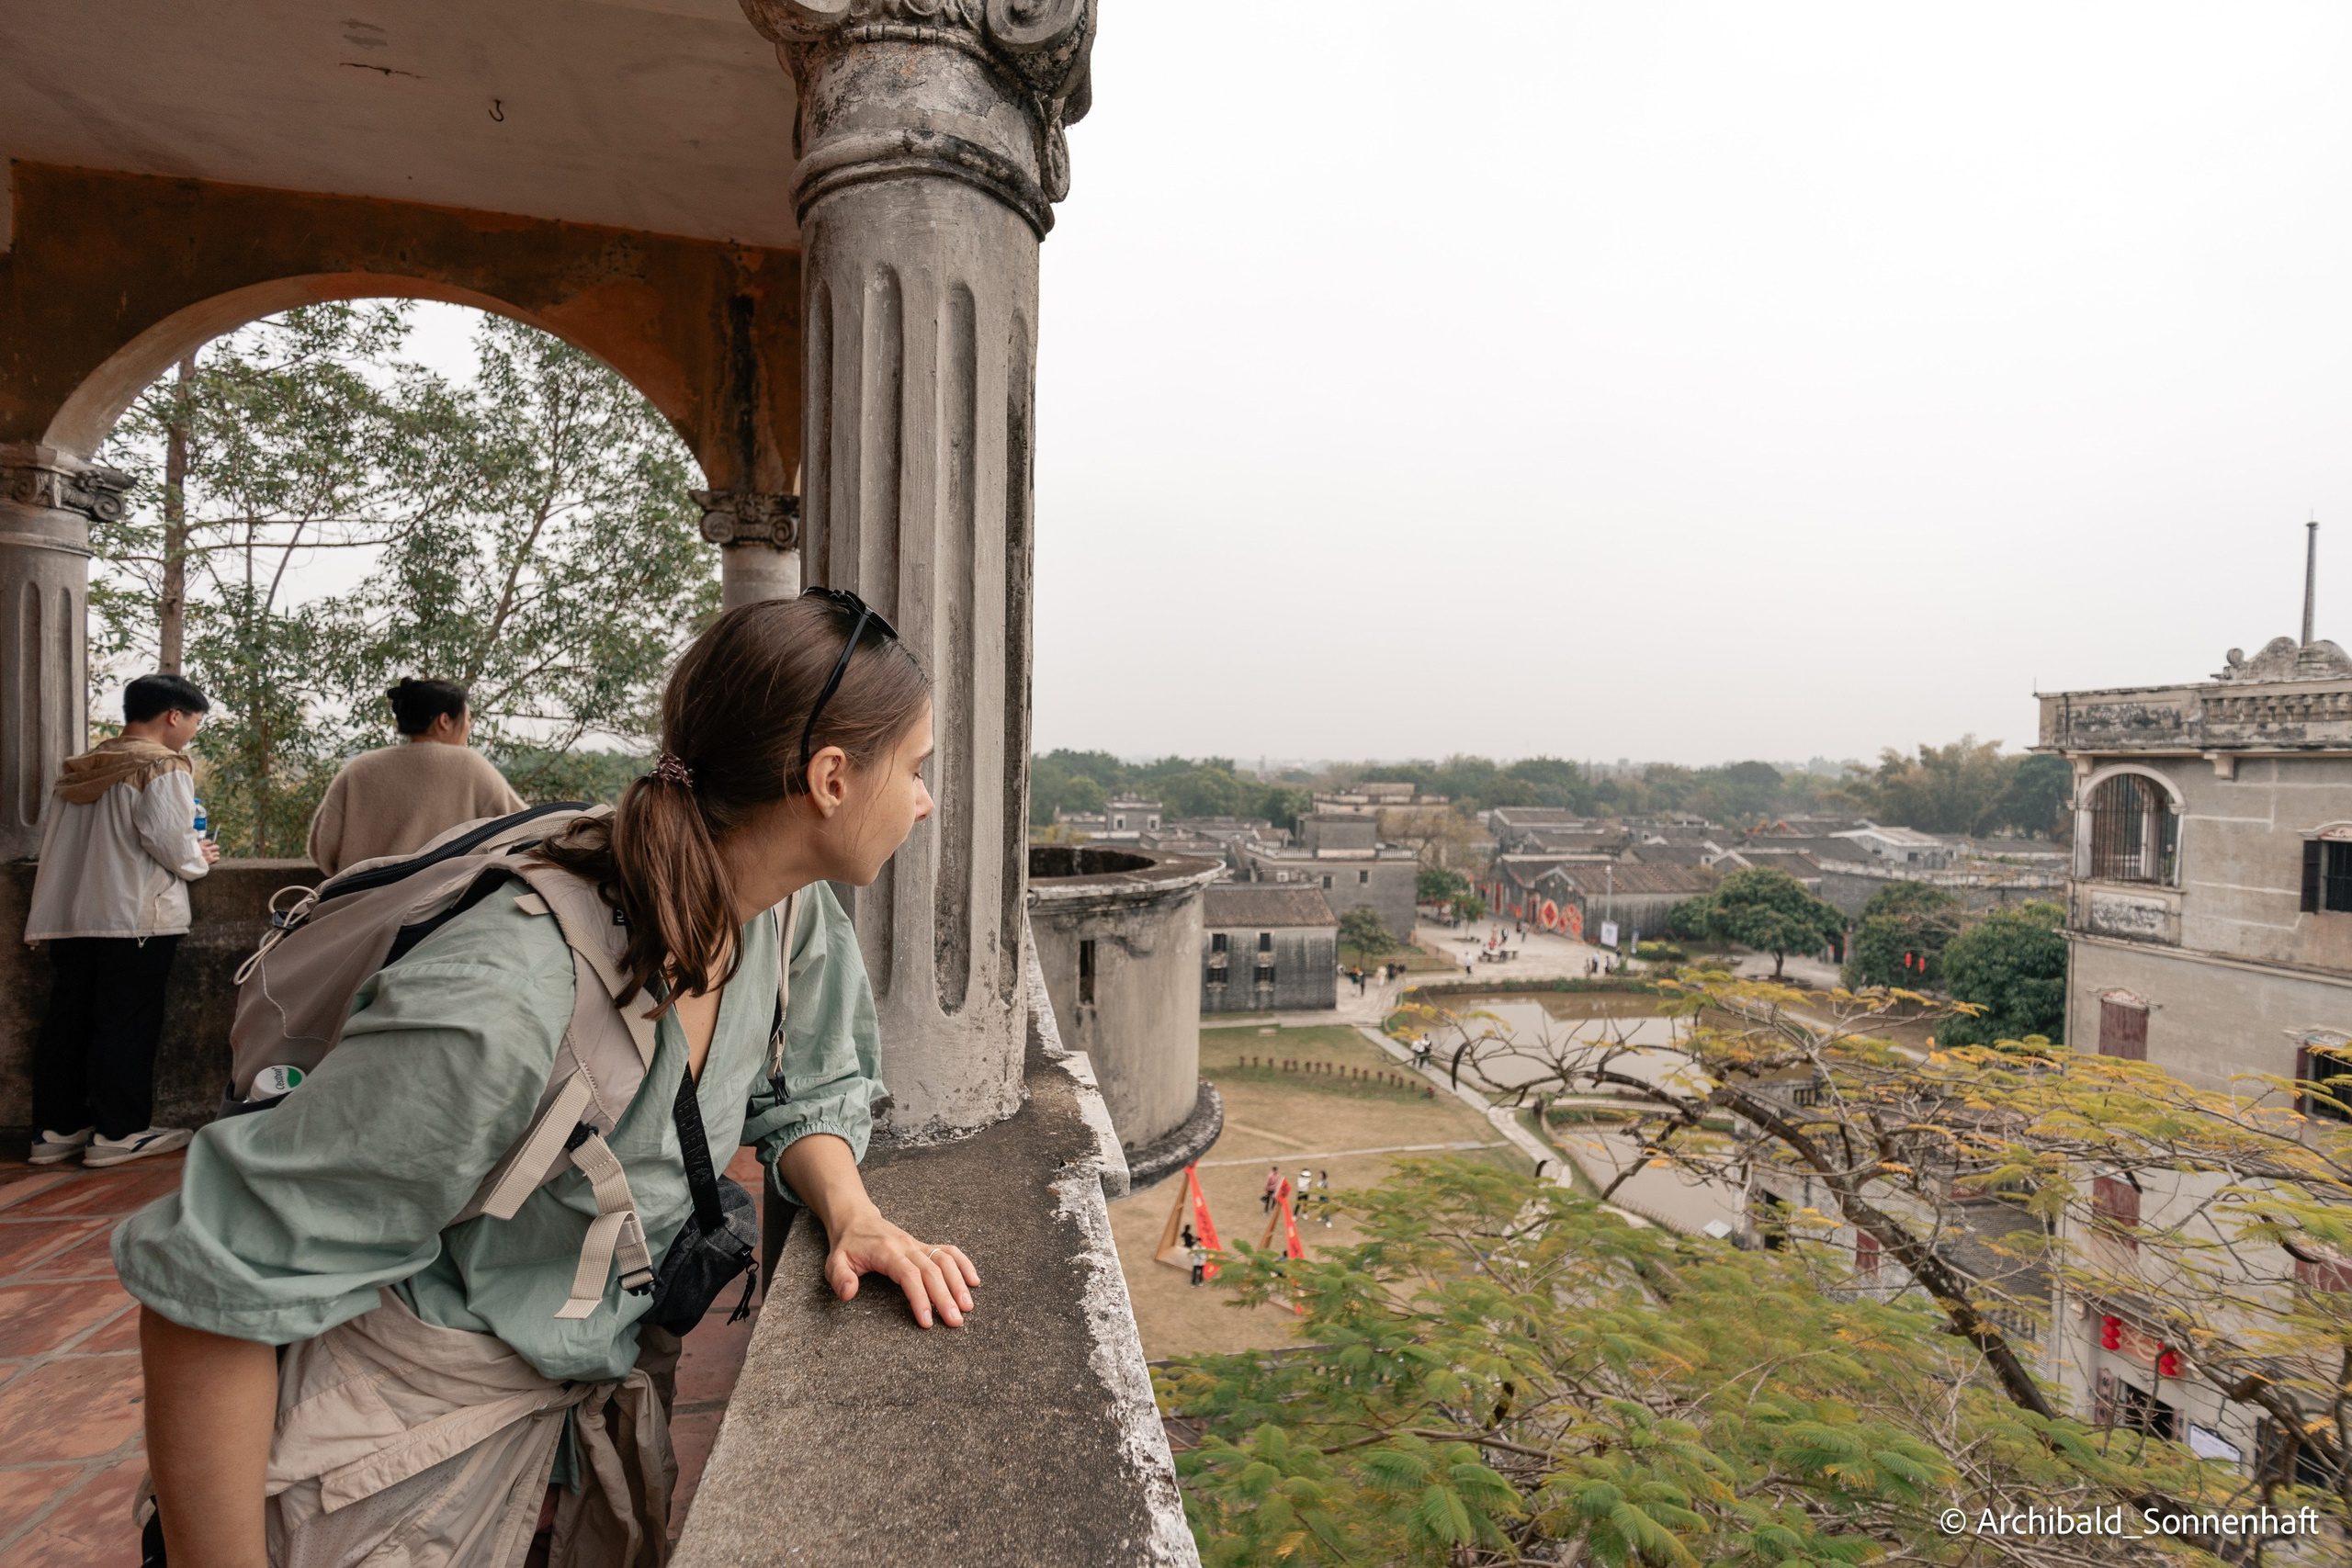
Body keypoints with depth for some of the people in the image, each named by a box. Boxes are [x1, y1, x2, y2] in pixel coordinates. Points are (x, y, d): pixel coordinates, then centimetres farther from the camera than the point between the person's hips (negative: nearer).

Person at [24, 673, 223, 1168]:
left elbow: (55, 841, 17)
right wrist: (199, 859, 0)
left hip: (69, 913, 7)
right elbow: (167, 838, -19)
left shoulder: (79, 768, 14)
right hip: (136, 915, -7)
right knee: (127, 1022, -1)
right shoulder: (165, 766, -9)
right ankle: (117, 1132, 4)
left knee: (66, 1020, 12)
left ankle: (55, 1128, 19)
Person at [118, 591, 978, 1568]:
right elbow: (212, 1284, -27)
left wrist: (852, 1213, -18)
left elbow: (804, 1098, 1)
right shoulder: (510, 1005, -37)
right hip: (406, 1447, -6)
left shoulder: (794, 917, -14)